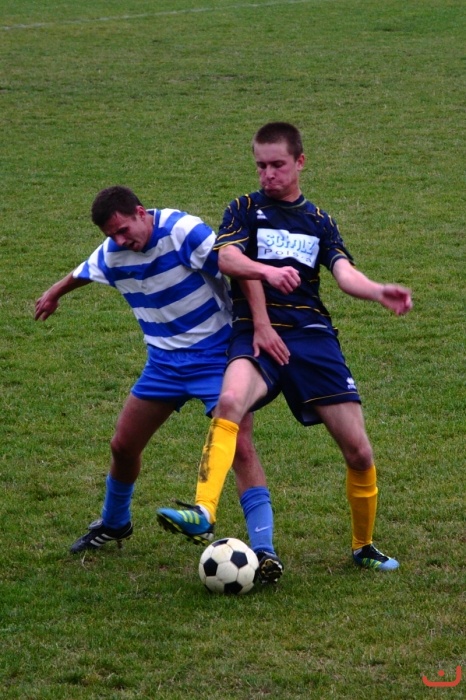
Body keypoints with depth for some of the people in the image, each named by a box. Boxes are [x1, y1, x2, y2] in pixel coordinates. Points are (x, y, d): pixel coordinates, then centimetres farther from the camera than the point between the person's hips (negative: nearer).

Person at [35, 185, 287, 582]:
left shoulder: (184, 232, -24)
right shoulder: (111, 256, -3)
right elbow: (83, 274, 21)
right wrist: (55, 294, 40)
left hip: (216, 354, -6)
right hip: (164, 361, 6)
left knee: (240, 446, -19)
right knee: (123, 445, 10)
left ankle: (264, 551, -22)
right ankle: (114, 524, 38)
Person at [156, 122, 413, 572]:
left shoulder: (320, 221, 19)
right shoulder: (246, 210, 11)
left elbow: (344, 274, 3)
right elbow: (227, 258, -7)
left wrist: (380, 293, -18)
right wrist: (268, 271, -27)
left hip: (313, 336, 3)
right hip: (257, 332, -3)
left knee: (358, 451, -2)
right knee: (230, 402, -35)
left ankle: (364, 546, 19)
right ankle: (203, 512, -45)